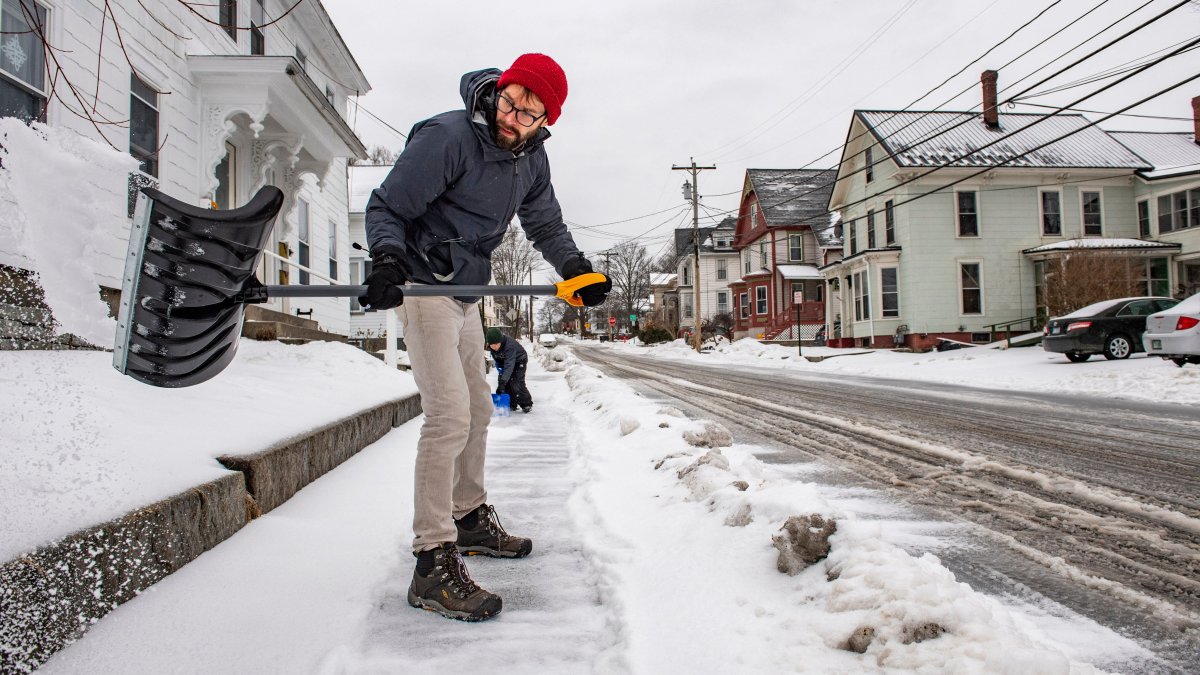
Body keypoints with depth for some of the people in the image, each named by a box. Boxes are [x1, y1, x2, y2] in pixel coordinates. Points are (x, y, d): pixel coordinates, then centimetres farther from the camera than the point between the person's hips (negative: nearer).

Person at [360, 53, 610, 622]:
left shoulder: (531, 159, 4)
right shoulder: (446, 137, -19)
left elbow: (546, 226, 14)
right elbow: (386, 206, -16)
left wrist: (575, 268, -1)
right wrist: (387, 259, -34)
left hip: (466, 293, 9)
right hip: (424, 287, -9)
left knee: (478, 408, 17)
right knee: (449, 414, -18)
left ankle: (470, 519, 36)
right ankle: (433, 565, -11)